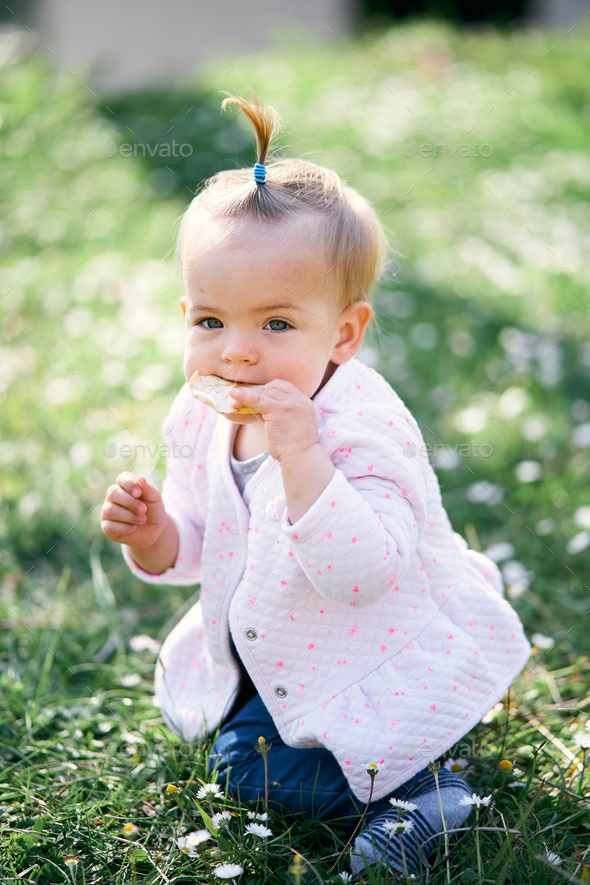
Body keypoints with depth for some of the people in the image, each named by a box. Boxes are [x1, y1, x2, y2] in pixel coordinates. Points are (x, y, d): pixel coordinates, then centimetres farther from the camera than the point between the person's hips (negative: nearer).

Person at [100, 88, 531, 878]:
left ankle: (416, 786, 5)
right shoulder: (200, 419, -7)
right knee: (184, 708, 19)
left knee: (255, 766, -12)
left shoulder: (360, 429, -30)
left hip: (380, 659, -8)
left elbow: (360, 575, -41)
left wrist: (300, 458, -50)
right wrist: (154, 537, -18)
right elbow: (195, 547, 6)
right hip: (258, 649, 8)